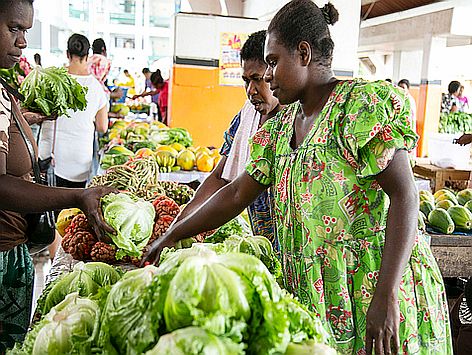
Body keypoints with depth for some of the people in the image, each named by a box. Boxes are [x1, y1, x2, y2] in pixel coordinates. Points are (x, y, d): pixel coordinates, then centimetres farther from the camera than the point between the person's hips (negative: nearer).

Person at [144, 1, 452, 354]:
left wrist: (386, 296, -24)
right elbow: (236, 195, 13)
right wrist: (171, 237, 11)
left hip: (374, 281, -6)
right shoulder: (280, 127, 10)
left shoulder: (363, 105, -13)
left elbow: (404, 197, -18)